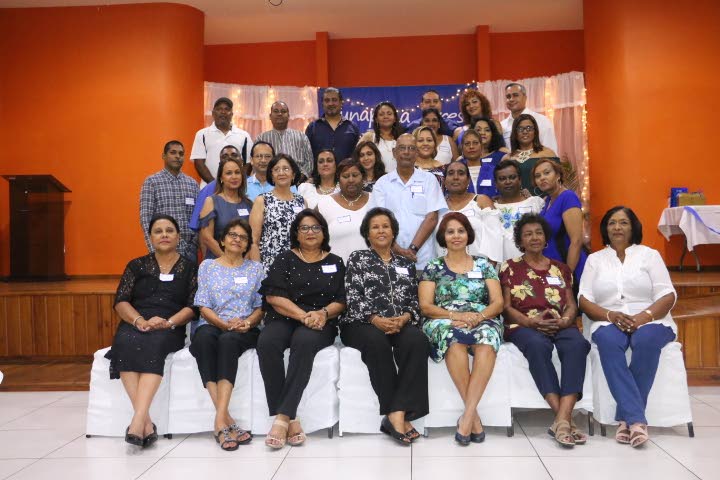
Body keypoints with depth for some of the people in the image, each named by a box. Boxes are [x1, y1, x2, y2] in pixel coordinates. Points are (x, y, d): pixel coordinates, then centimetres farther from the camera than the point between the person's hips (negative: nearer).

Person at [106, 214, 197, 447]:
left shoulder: (189, 268, 13)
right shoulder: (137, 266, 18)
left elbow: (193, 306, 3)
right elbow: (121, 302, 8)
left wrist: (168, 322, -15)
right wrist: (139, 320, -12)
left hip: (169, 329, -2)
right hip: (135, 324, 2)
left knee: (154, 343, -36)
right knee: (126, 342, -33)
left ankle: (137, 420, -45)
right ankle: (146, 421, -38)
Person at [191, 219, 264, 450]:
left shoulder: (256, 268, 16)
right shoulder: (207, 266, 16)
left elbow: (261, 307, 11)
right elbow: (203, 306, 6)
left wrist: (248, 322, -11)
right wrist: (224, 323, -11)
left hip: (245, 330, 0)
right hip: (211, 325, 1)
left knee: (228, 340, -37)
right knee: (204, 338, -37)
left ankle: (220, 419, -44)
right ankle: (226, 420, -41)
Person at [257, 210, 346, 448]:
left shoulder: (336, 263, 16)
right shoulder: (285, 259, 13)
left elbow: (342, 301, 8)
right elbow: (273, 296, -1)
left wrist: (323, 313, -14)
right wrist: (303, 315, -14)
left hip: (320, 323, -1)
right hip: (284, 319, 1)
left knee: (303, 341, -37)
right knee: (267, 343, -33)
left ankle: (282, 416, -36)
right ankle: (290, 418, -30)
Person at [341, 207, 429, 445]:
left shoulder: (406, 264, 22)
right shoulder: (357, 258, 12)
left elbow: (415, 302, 12)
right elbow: (353, 299, -1)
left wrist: (404, 318, -11)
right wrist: (375, 319, -18)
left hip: (400, 324, 3)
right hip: (361, 325, -2)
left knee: (417, 340, -32)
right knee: (376, 340, -38)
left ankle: (397, 413, -35)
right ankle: (398, 414, -31)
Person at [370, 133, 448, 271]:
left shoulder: (429, 180, 7)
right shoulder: (382, 183, 9)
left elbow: (432, 218, 0)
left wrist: (413, 249, -10)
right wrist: (397, 249, -13)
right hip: (390, 256, 1)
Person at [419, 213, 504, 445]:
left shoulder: (484, 265, 17)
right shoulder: (433, 268, 14)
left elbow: (498, 303, 8)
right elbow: (425, 306, 3)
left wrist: (478, 317, -13)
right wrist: (455, 315, -14)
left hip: (482, 320, 1)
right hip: (443, 322, -1)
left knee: (487, 340, -36)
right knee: (454, 339, -38)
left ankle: (467, 415, -36)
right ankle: (474, 417, -31)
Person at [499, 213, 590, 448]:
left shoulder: (561, 268, 22)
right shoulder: (510, 268, 13)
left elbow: (571, 304, 15)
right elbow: (506, 307, 4)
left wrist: (566, 320, -9)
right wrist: (530, 322, -14)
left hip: (560, 325, 3)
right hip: (524, 325, -2)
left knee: (578, 344, -34)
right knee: (538, 345, -39)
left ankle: (562, 419, -42)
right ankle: (565, 419, -40)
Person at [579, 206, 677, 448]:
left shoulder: (649, 254, 13)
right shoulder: (594, 259, 17)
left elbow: (668, 296, 3)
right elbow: (584, 300, 6)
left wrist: (644, 316, -17)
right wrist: (610, 315, -15)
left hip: (650, 321, 0)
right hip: (609, 322, 1)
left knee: (647, 339, -37)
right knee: (608, 340, -36)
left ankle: (626, 418, -31)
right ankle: (637, 418, -40)